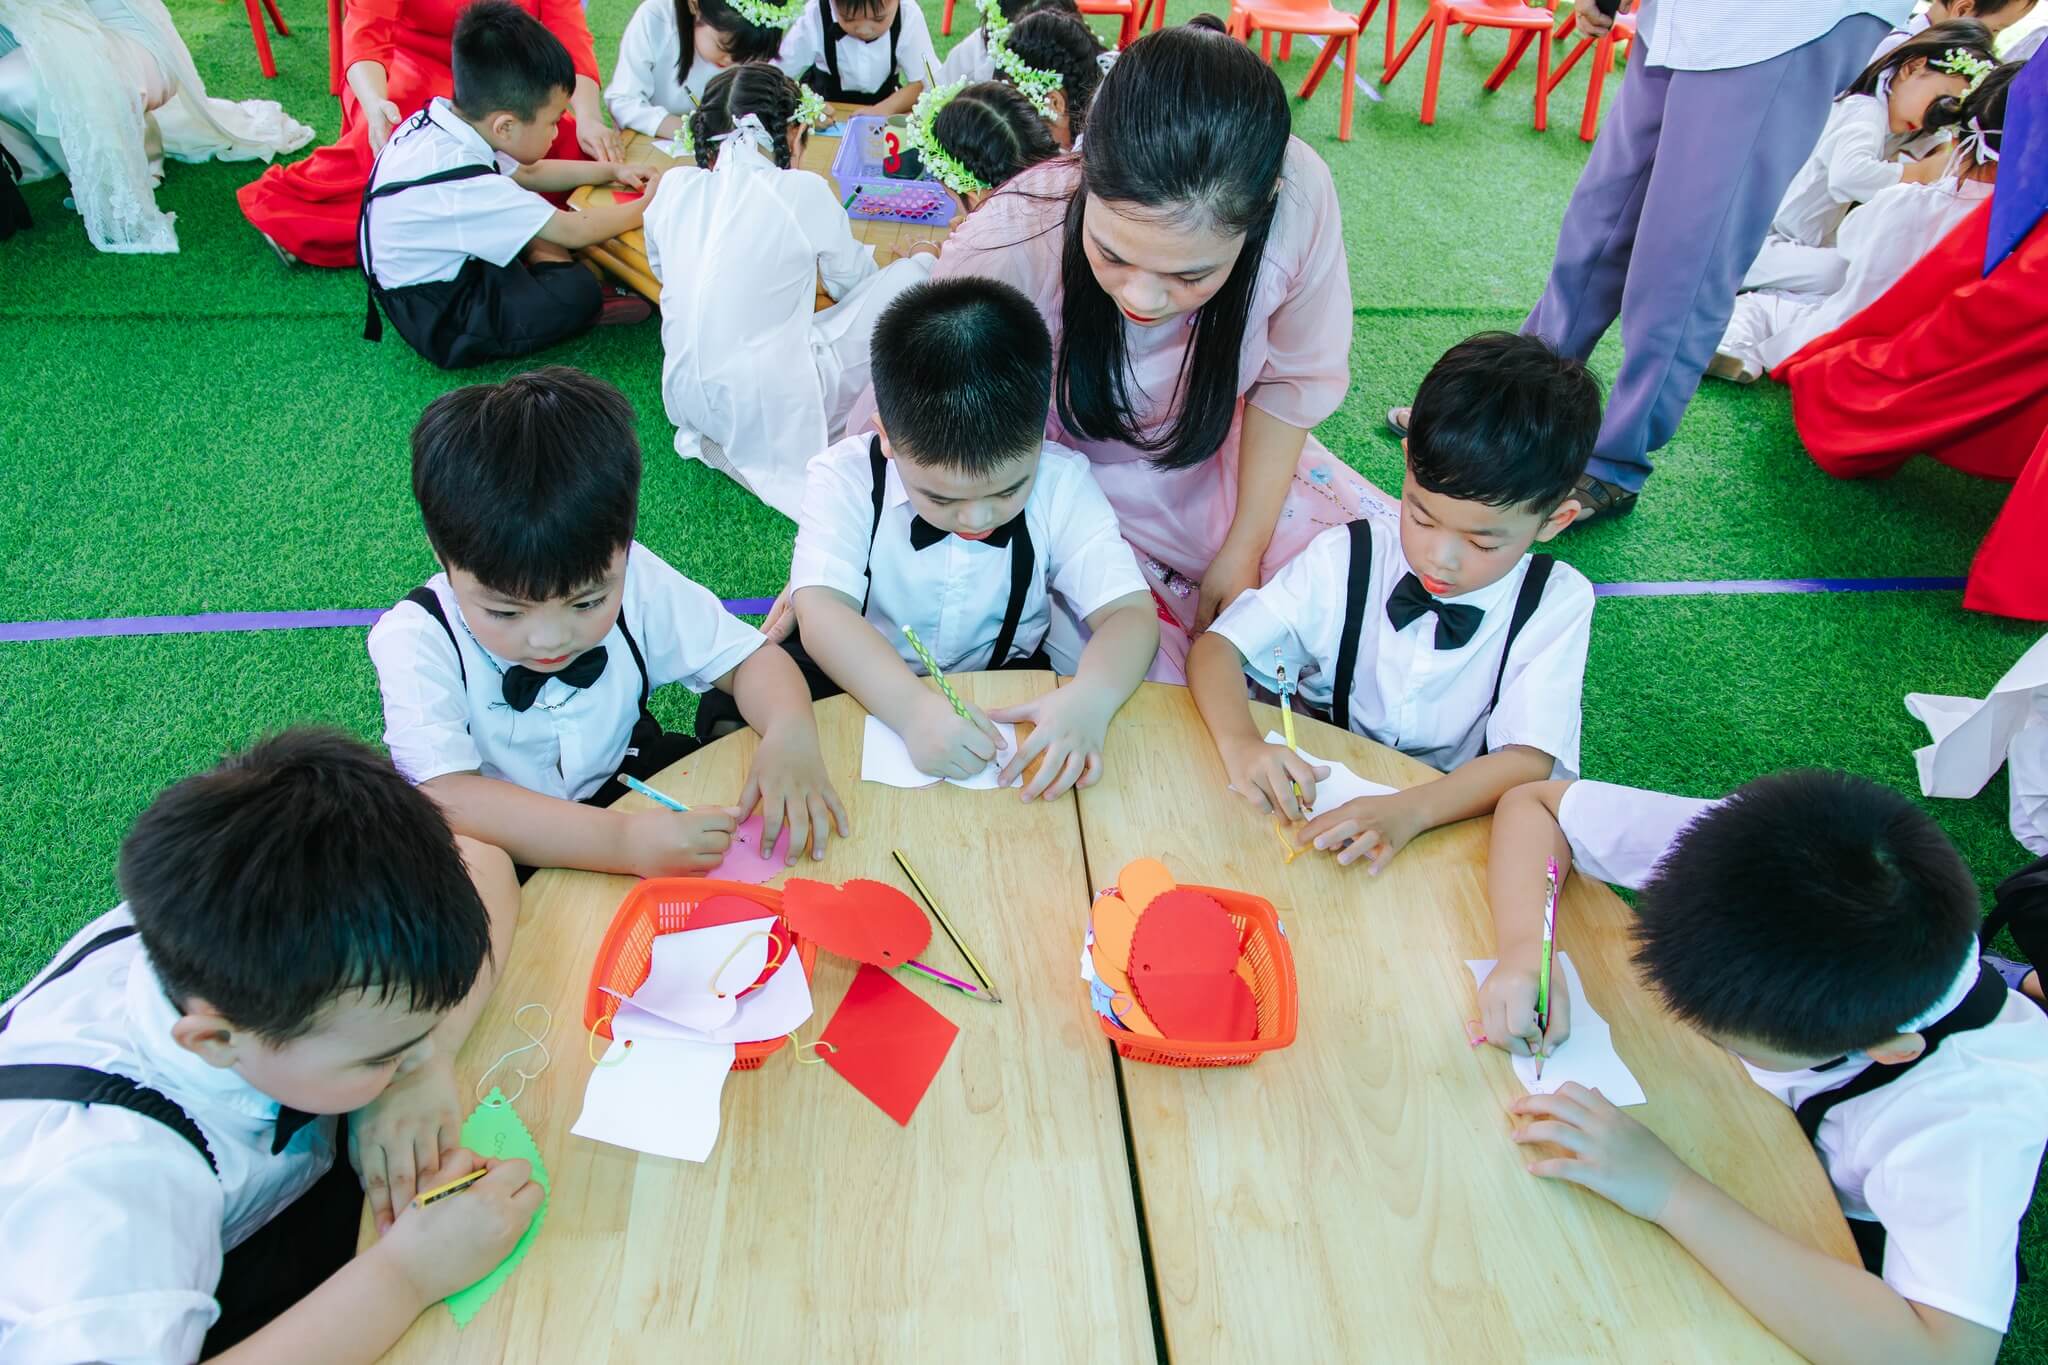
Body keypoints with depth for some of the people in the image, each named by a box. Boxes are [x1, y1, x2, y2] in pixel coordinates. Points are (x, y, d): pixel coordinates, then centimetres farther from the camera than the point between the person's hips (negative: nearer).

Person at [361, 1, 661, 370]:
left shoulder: (440, 121, -6)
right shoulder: (464, 185, -33)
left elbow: (528, 174, 12)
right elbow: (573, 231, -23)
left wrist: (613, 170, 9)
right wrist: (646, 207, -9)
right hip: (444, 326, -10)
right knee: (579, 291, -22)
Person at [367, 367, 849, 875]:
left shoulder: (633, 579, -16)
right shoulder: (416, 639, -24)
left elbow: (749, 658, -8)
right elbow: (448, 800, -35)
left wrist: (790, 732, -31)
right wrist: (624, 841, -47)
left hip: (627, 790, 3)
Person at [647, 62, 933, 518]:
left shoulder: (673, 186, 5)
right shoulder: (804, 192, -7)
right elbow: (852, 282, 8)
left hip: (686, 401, 6)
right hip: (772, 409, -6)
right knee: (915, 272, 3)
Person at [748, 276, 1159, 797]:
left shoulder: (1061, 484, -14)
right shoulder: (846, 479, -18)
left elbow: (1129, 611, -18)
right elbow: (822, 613, -30)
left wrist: (1090, 698, -41)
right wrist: (914, 709, -48)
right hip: (867, 693, 0)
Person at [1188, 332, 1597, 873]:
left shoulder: (1556, 604, -10)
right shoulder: (1345, 560, -8)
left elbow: (1529, 760, -17)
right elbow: (1218, 645, -10)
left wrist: (1409, 810, -36)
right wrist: (1240, 743, -31)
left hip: (1455, 820, 0)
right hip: (1324, 798, 0)